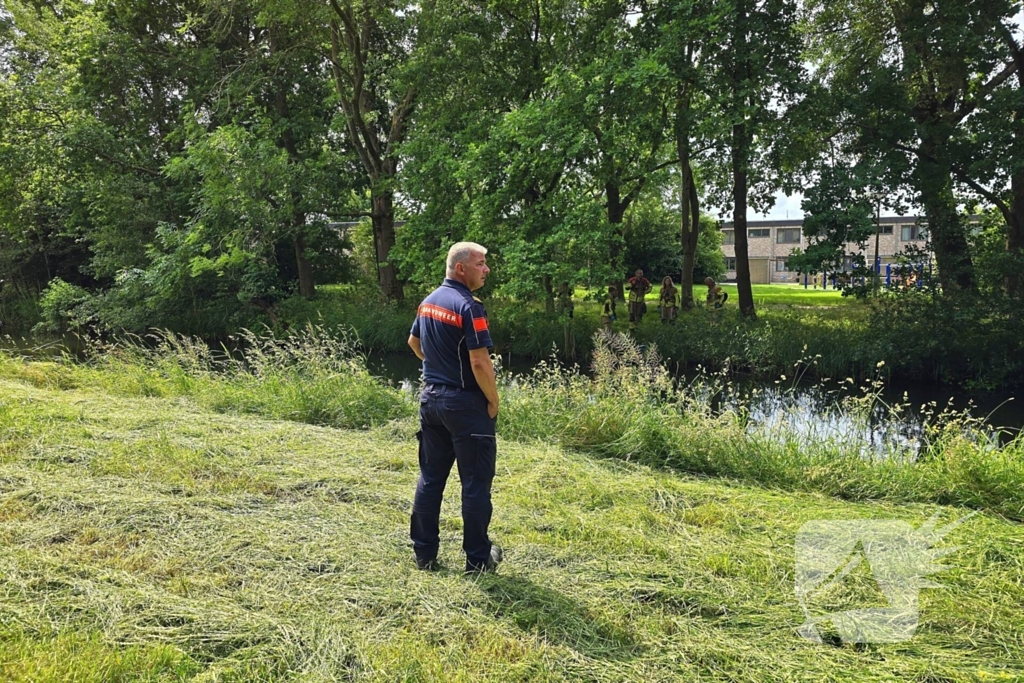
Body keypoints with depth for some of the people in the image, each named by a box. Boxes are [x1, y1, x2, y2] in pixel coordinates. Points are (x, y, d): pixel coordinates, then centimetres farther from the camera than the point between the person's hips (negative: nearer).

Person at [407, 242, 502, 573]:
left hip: (431, 397, 8)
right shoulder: (469, 306, -18)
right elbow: (480, 363, -22)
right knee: (475, 482, 3)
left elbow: (414, 342, 23)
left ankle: (425, 554, 20)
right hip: (465, 403, -8)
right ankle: (478, 558, 11)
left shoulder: (429, 301, 8)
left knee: (430, 478, 13)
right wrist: (493, 402, -10)